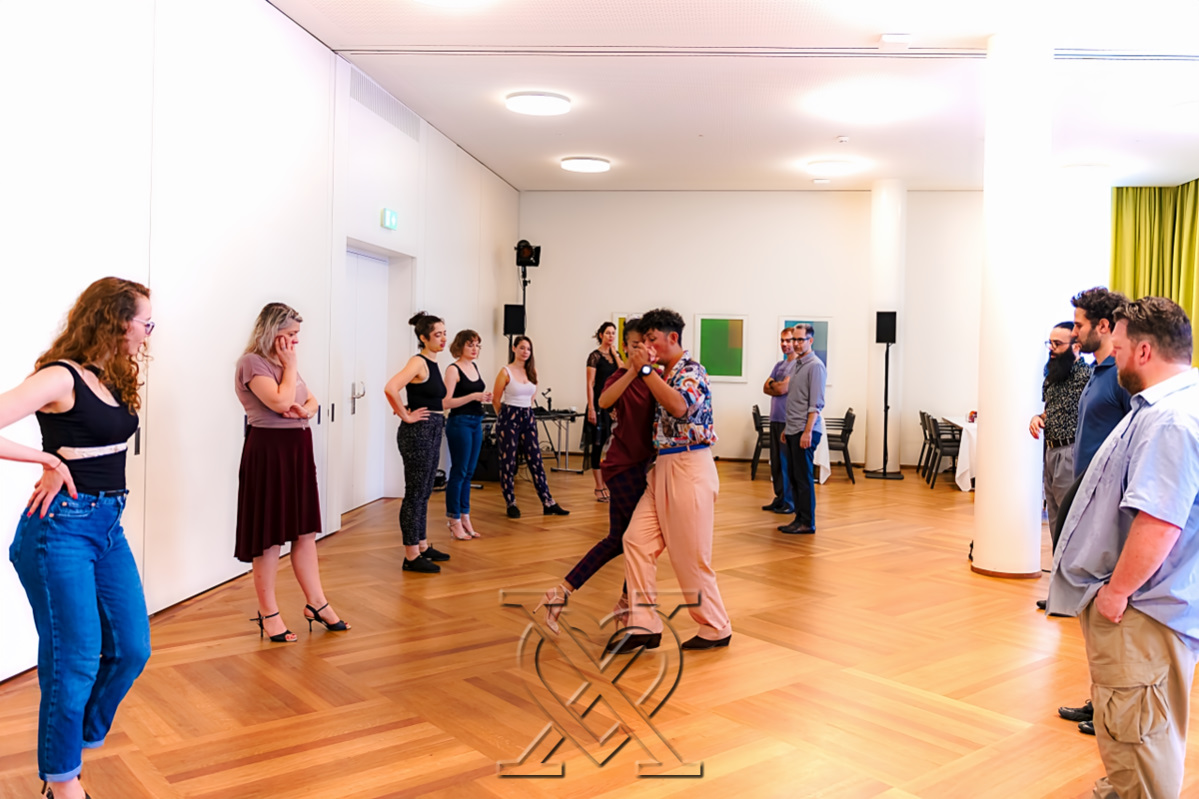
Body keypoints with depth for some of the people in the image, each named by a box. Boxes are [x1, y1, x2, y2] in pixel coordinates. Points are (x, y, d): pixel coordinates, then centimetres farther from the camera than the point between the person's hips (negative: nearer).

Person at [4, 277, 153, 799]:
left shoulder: (116, 380, 10)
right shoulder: (61, 378, -14)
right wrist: (51, 462, -16)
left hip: (109, 524, 8)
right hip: (61, 528, -8)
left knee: (131, 649, 11)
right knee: (75, 661, 2)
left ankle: (80, 736, 36)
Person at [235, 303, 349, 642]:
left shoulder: (285, 362, 15)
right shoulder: (253, 362, -11)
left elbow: (312, 401, 15)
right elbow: (280, 401, -22)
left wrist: (304, 410, -8)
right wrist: (290, 365, -11)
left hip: (298, 448, 8)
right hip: (268, 450, -8)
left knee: (306, 530, 12)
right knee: (270, 535, -1)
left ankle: (315, 602, 20)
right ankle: (268, 613, 10)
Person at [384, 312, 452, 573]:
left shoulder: (433, 363, 12)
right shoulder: (418, 362, -15)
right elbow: (390, 388, -30)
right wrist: (405, 415, -21)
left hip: (432, 433, 9)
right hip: (417, 433, -9)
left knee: (424, 494, 17)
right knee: (415, 494, -2)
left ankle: (422, 546, 29)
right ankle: (411, 557, 5)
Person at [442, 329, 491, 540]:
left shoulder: (474, 366, 11)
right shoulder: (453, 369, -11)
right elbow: (446, 402, -17)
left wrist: (485, 397, 4)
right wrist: (473, 396, -23)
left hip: (476, 422, 8)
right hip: (459, 422, -8)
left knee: (469, 473, 11)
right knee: (458, 472, -2)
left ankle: (465, 518, 19)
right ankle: (454, 521, 7)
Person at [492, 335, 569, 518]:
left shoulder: (532, 371, 7)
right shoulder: (506, 372, -9)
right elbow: (496, 400, -4)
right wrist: (507, 415, 7)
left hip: (528, 418, 5)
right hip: (509, 419, -5)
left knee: (536, 461, 4)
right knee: (508, 462, 2)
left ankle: (548, 503, 5)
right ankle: (511, 504, 11)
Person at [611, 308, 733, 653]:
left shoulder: (691, 371, -9)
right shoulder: (663, 375, 16)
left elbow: (680, 406, -30)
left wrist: (646, 370, -25)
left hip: (689, 469, -9)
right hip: (663, 468, 9)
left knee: (691, 557, 0)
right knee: (637, 540, 0)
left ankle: (716, 629, 17)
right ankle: (645, 626, 6)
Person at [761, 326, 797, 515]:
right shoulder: (779, 365, 17)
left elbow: (783, 388, -15)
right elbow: (766, 388, 10)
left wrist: (773, 385, 4)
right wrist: (779, 387, -7)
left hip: (789, 420, -8)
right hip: (775, 419, 8)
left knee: (788, 462, -4)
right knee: (776, 462, 11)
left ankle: (791, 502, 3)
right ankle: (780, 499, 19)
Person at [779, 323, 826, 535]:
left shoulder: (815, 366, -10)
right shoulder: (797, 365, 17)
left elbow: (816, 404, -16)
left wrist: (807, 431, -21)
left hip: (805, 430, -9)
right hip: (793, 430, 9)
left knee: (804, 477, -5)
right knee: (795, 477, 11)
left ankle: (807, 523, 1)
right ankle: (799, 518, 17)